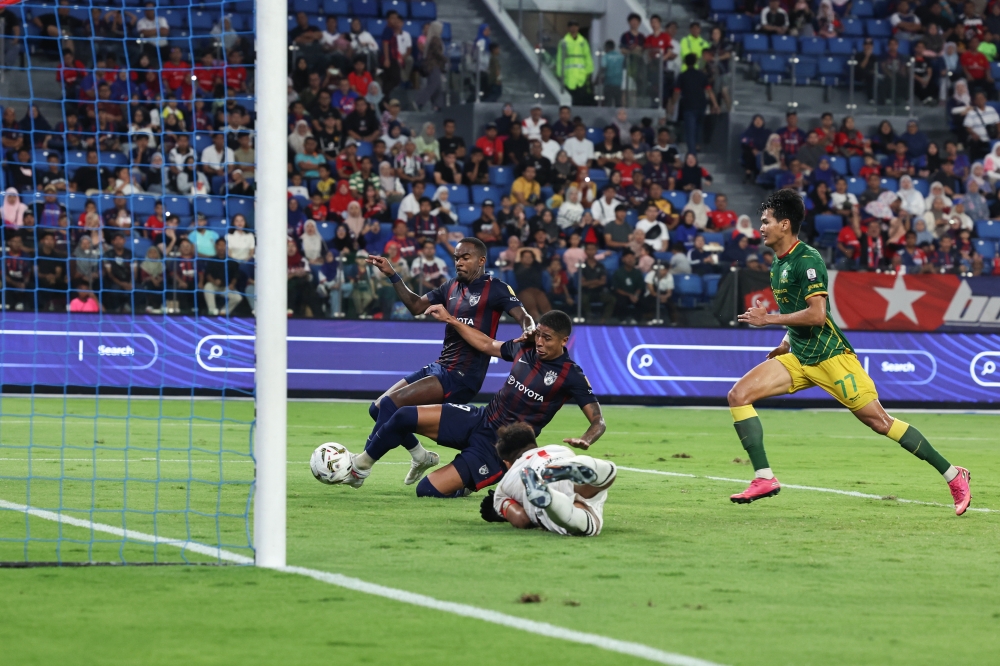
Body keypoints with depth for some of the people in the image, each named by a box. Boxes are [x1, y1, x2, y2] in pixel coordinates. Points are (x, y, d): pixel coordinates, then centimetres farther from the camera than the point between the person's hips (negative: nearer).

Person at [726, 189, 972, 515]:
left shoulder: (807, 260, -16)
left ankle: (953, 475, 4)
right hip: (799, 358, 9)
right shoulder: (779, 264, 12)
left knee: (879, 421, -6)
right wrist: (786, 343, 15)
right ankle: (764, 478, -7)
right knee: (739, 395, -7)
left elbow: (816, 314, -25)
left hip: (830, 356, -9)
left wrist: (768, 319, -18)